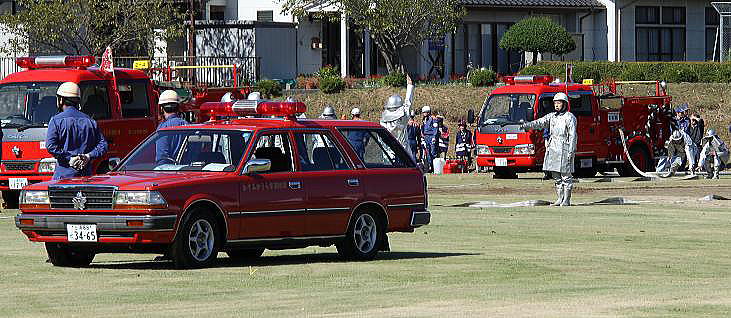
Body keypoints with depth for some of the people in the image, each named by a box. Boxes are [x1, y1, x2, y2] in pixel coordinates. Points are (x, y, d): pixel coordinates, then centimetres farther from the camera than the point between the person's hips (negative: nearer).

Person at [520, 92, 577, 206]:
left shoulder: (569, 117, -5)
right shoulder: (552, 116, 15)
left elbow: (573, 135, -9)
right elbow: (540, 122, 6)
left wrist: (571, 151, -16)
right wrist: (527, 125, -11)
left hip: (564, 148, -7)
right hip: (552, 148, 7)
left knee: (566, 175, -4)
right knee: (556, 175, 9)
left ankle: (566, 200, -1)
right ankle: (560, 198, 16)